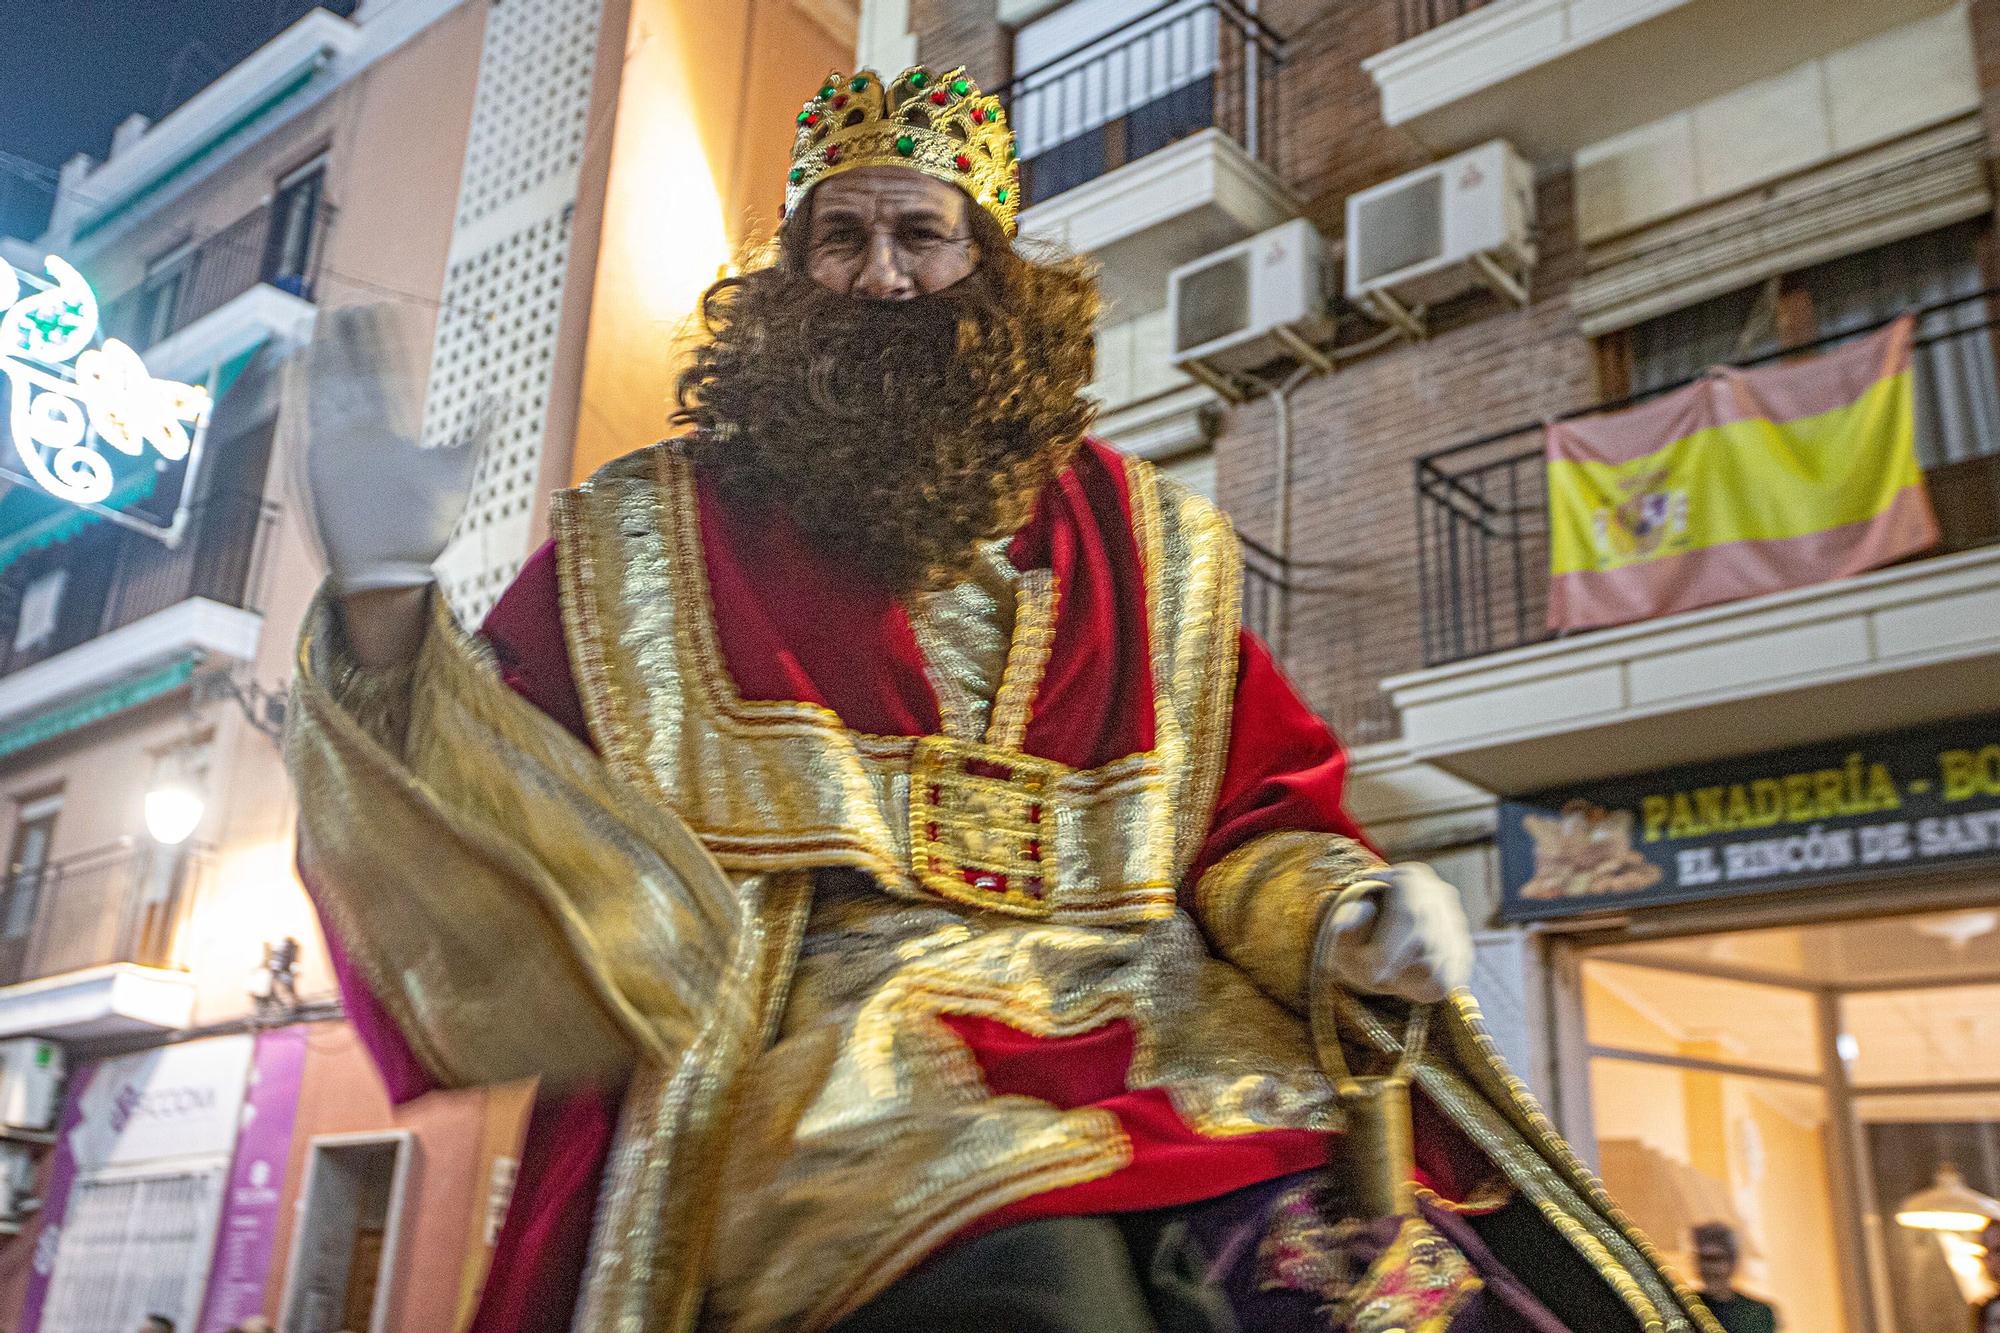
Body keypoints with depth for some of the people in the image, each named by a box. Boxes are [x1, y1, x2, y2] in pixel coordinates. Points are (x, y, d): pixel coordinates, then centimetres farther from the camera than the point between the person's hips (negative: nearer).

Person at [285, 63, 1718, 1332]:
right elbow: (512, 843, 6)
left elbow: (1253, 822, 16)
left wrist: (1346, 919, -5)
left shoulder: (1146, 540, 19)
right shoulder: (653, 534, 14)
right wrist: (388, 602, -10)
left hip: (1159, 1033, 3)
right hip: (830, 1041, -2)